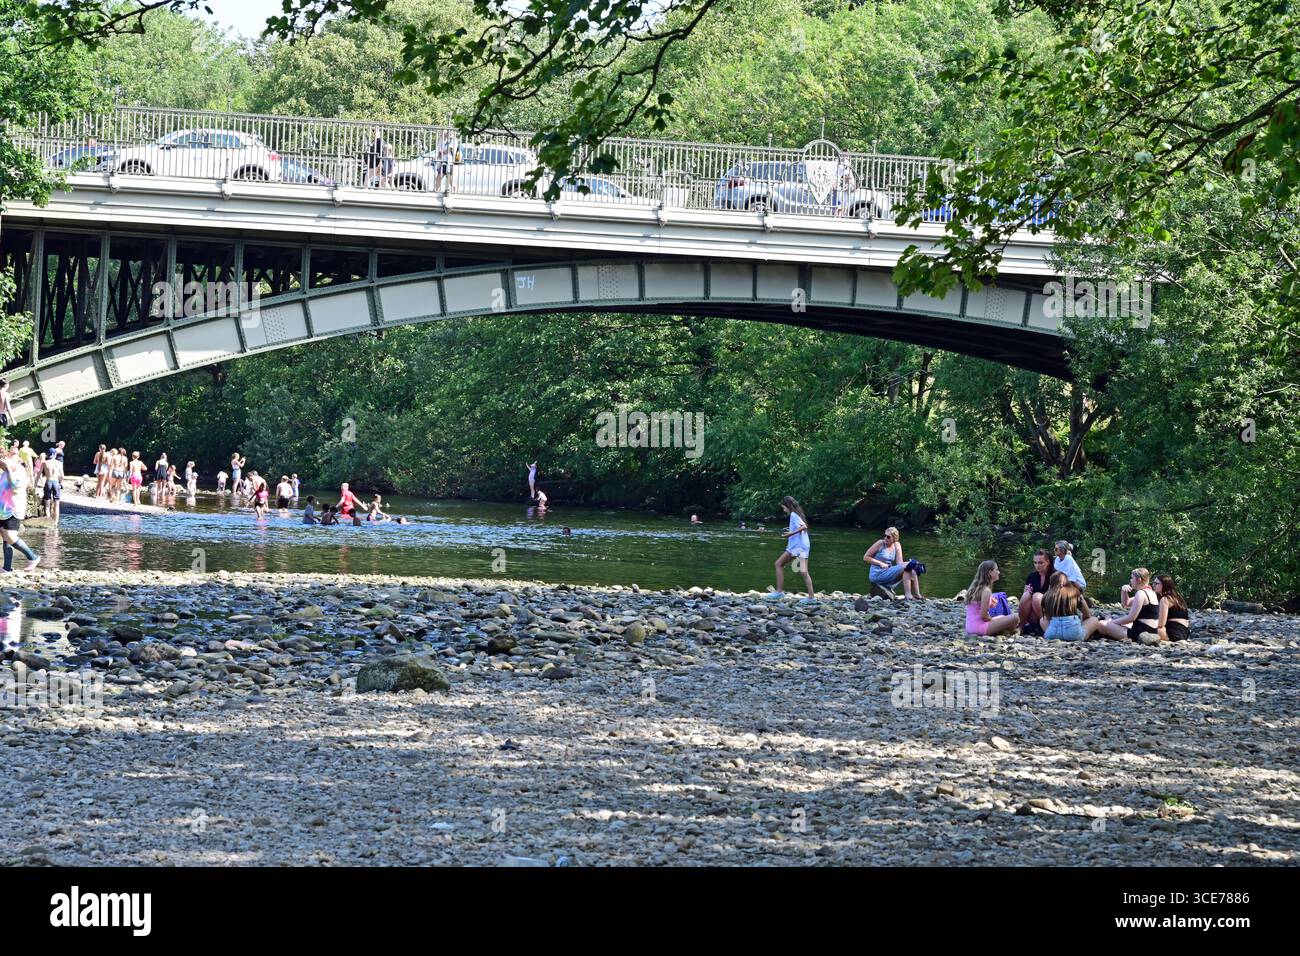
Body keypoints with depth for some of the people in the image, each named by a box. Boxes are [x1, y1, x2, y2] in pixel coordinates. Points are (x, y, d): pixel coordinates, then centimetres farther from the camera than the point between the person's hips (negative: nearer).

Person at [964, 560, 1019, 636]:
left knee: (1002, 617, 34)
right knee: (1015, 618, -13)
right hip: (980, 626, -10)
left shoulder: (974, 587, 12)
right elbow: (983, 615, -18)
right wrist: (993, 620, 0)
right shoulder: (986, 591, -15)